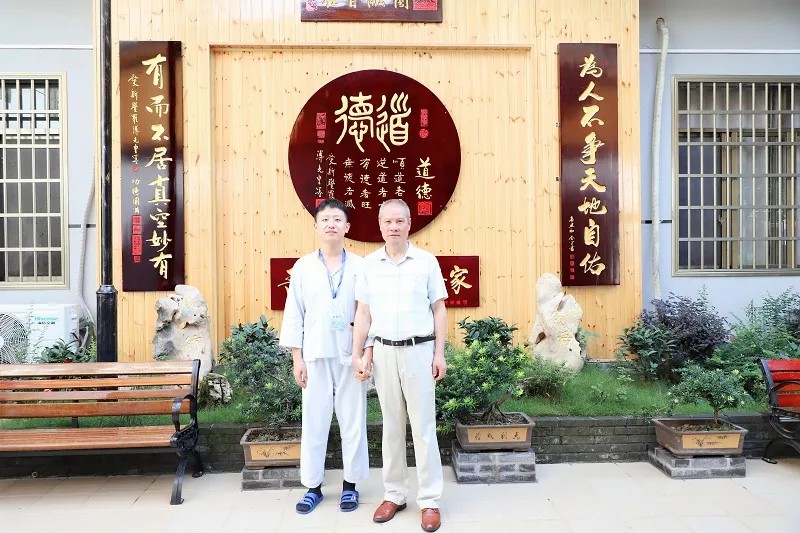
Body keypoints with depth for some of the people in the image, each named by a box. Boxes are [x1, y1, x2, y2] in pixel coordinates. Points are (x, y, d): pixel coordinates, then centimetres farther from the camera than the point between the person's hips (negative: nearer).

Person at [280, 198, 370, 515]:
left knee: (353, 421, 7)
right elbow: (294, 314, 4)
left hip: (350, 354, 0)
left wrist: (367, 352, -6)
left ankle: (350, 485, 23)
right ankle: (313, 486, 22)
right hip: (316, 354, 1)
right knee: (314, 421, 7)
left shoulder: (360, 266, 1)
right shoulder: (303, 267, 4)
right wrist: (297, 358, 0)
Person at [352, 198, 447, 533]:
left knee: (423, 427, 3)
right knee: (392, 426, 13)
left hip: (419, 350, -2)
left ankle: (429, 500, 15)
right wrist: (357, 355, 3)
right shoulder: (369, 264, 3)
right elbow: (363, 313, 6)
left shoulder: (427, 261, -2)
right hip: (384, 352, 2)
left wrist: (439, 354, -3)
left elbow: (439, 309, 0)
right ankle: (394, 494, 25)